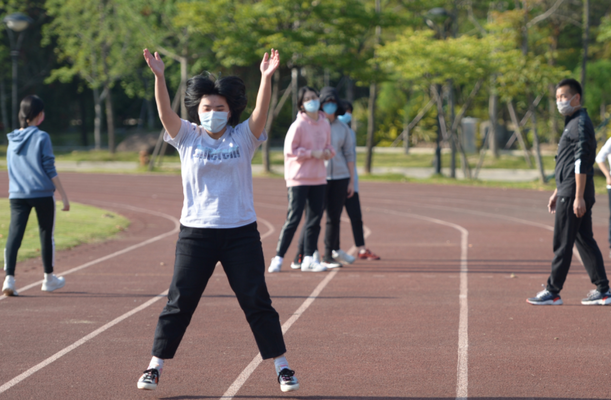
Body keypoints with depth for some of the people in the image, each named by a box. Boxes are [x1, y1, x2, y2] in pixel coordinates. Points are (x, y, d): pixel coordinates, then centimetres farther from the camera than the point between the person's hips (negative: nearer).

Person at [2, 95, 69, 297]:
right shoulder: (41, 137, -8)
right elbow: (50, 170, -8)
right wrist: (64, 196, -3)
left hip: (17, 196, 4)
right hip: (43, 194, -4)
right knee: (46, 235, 12)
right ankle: (49, 279, 25)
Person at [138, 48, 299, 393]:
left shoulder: (243, 137, 2)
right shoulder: (187, 137, 3)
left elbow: (261, 112, -14)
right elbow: (166, 111, -12)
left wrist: (267, 78, -31)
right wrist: (159, 77, -28)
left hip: (241, 232, 0)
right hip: (196, 232, 0)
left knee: (257, 301, 1)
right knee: (179, 303, 3)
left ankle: (282, 368, 9)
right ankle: (155, 367, 12)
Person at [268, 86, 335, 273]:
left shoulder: (325, 124, 8)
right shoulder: (298, 125, -11)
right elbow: (290, 150, -12)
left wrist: (328, 151, -4)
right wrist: (312, 153, -16)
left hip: (318, 179, 6)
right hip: (299, 179, -6)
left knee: (315, 219, 7)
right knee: (293, 218, -8)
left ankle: (308, 259, 14)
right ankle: (278, 258, -2)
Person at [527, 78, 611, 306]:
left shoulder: (580, 124, -13)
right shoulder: (571, 123, 20)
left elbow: (581, 163, -20)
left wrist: (578, 197, -23)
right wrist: (557, 193, 26)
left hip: (573, 194, -10)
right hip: (568, 192, 10)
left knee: (562, 243, -5)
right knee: (584, 240, 10)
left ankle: (553, 292, -1)